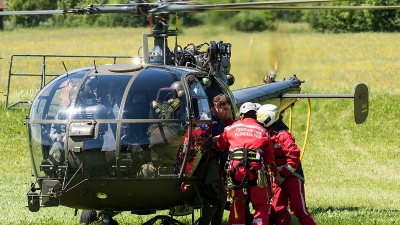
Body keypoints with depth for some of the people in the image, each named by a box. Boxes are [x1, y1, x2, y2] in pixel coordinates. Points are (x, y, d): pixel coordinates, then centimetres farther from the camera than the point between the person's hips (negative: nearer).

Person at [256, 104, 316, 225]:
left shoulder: (282, 136, -16)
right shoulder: (268, 137, 12)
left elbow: (294, 156, -23)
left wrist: (283, 175, -20)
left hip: (292, 177, -9)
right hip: (279, 179, 9)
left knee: (299, 209, -10)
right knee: (278, 210, 8)